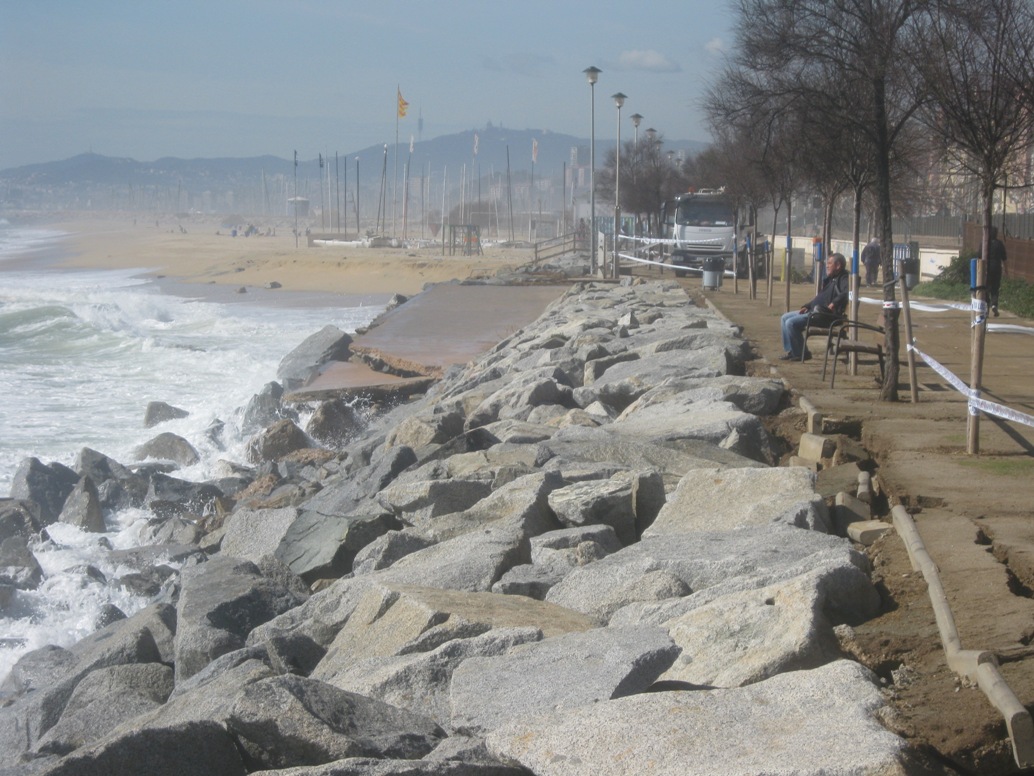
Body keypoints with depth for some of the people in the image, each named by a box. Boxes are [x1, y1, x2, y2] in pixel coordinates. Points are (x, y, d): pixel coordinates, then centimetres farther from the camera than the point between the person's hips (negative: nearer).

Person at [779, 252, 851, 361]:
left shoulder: (843, 279, -11)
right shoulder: (830, 279, 22)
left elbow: (847, 293, -32)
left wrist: (834, 303, -38)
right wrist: (807, 306, 16)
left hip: (826, 314, -11)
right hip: (814, 310, 11)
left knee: (791, 323, -21)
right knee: (785, 318, 12)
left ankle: (799, 354, -8)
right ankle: (792, 351, 9)